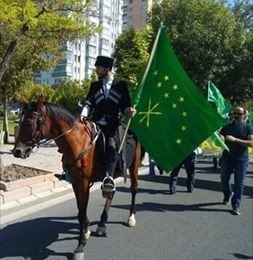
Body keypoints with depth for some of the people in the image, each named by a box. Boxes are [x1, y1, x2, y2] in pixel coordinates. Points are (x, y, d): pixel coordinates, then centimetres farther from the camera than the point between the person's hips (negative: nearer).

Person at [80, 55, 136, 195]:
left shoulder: (121, 85, 9)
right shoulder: (95, 85, 16)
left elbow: (125, 106, 9)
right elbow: (88, 103, 8)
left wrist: (129, 111, -13)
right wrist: (83, 114, -12)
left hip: (112, 126, -3)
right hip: (95, 124, 3)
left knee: (111, 146, -28)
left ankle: (108, 178, -35)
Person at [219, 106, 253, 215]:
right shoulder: (227, 126, 9)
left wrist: (235, 139, -21)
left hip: (241, 159, -3)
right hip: (227, 157, 3)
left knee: (239, 183, -2)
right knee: (224, 179, 13)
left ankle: (236, 206, 4)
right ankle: (228, 195, 41)